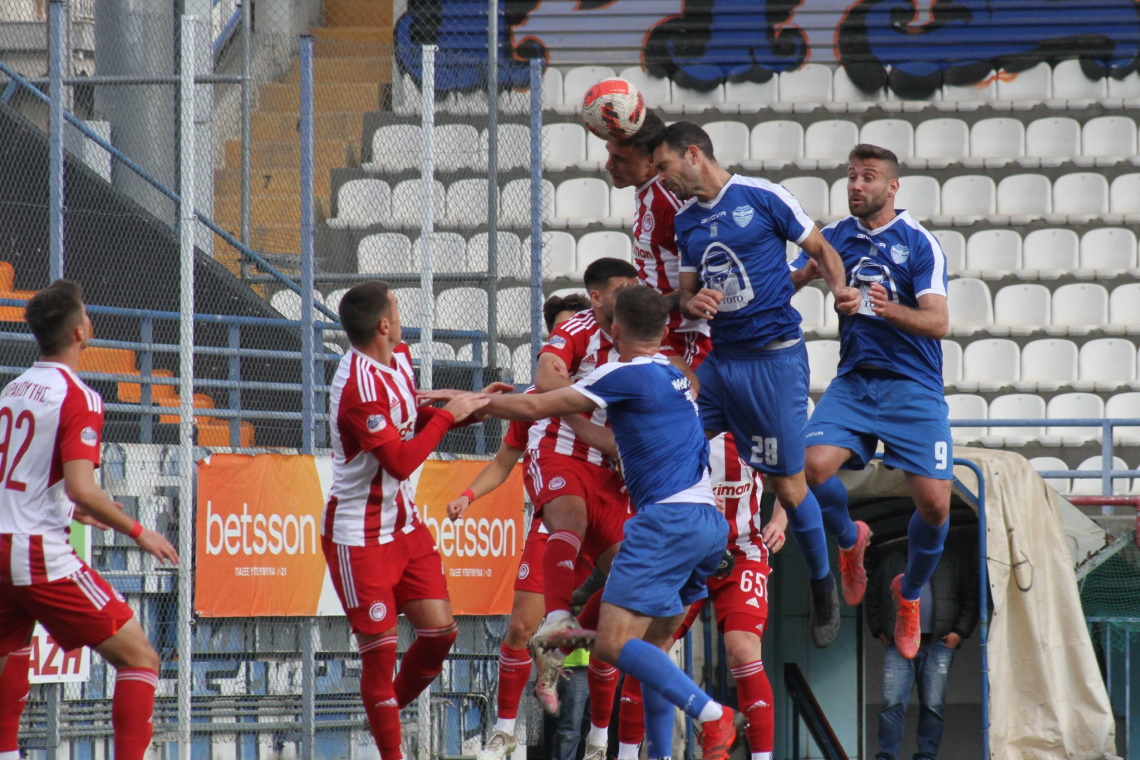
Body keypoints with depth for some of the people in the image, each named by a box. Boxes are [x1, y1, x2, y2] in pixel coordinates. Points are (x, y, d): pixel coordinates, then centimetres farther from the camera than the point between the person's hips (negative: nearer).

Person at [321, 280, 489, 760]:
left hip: (403, 522, 9)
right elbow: (401, 461, -27)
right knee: (380, 648, -5)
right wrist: (448, 416, -20)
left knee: (440, 630, 4)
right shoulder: (360, 385, -26)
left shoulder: (399, 360, 3)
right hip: (359, 535, -9)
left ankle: (390, 710, 25)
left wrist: (469, 407, 4)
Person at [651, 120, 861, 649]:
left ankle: (822, 584, 20)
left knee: (788, 486, -1)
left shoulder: (763, 198, -6)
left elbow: (822, 251, 2)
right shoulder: (684, 222, 12)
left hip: (774, 360, -6)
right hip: (718, 362, 6)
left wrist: (839, 288, -18)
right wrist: (692, 304, -6)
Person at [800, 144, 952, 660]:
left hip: (913, 386, -3)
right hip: (853, 380, 3)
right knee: (814, 465, -23)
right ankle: (850, 540, 11)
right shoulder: (837, 237, 6)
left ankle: (909, 594, 19)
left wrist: (891, 310, -33)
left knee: (934, 505, -11)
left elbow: (938, 322, -15)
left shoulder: (920, 244, -6)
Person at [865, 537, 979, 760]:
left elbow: (971, 598, 6)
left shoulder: (954, 559, 9)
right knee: (892, 703, -8)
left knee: (933, 706, -1)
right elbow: (873, 597, 19)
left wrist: (959, 632, -3)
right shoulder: (892, 559, 14)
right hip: (898, 643, 1)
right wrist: (879, 631, 8)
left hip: (938, 644, -1)